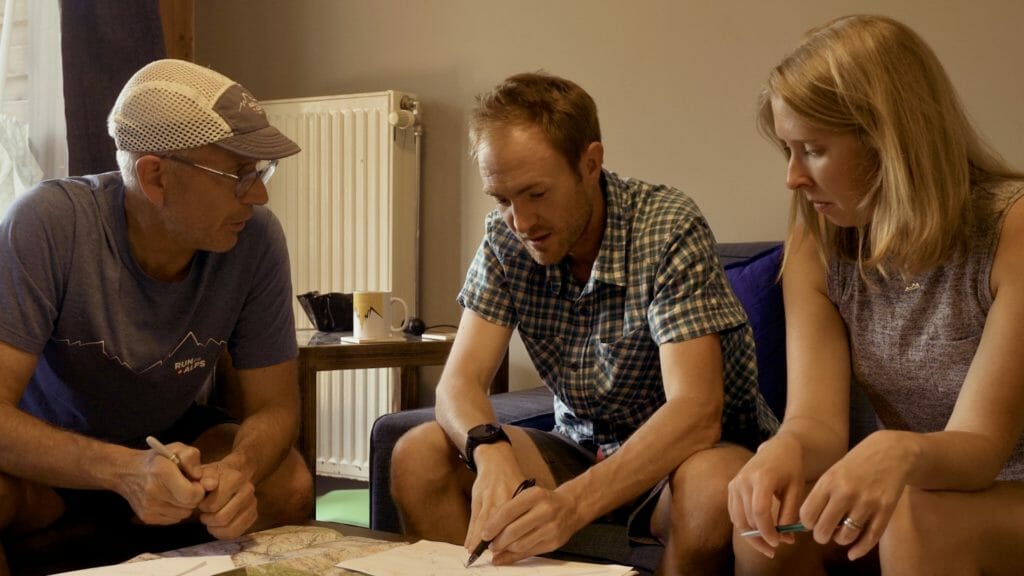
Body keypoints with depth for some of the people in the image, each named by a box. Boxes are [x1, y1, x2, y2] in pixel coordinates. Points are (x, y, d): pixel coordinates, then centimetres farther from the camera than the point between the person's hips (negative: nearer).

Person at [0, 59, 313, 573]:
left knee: (289, 486, -22)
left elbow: (274, 406, -12)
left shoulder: (256, 238, -20)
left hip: (169, 437, 3)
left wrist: (237, 469, -35)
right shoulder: (48, 224, -29)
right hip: (49, 451, -3)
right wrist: (122, 470, -47)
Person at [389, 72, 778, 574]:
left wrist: (573, 502, -47)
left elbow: (696, 412, -31)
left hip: (693, 449, -4)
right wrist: (491, 451, -34)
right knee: (418, 457, -16)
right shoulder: (506, 239, -7)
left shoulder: (669, 229, -22)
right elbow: (459, 382, -10)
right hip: (584, 449, 4)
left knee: (711, 486, -38)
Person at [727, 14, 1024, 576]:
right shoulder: (815, 245, -7)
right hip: (909, 489, 4)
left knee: (918, 518, -33)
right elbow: (816, 418, -17)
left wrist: (904, 454, -48)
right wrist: (787, 448, -41)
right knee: (767, 519, -24)